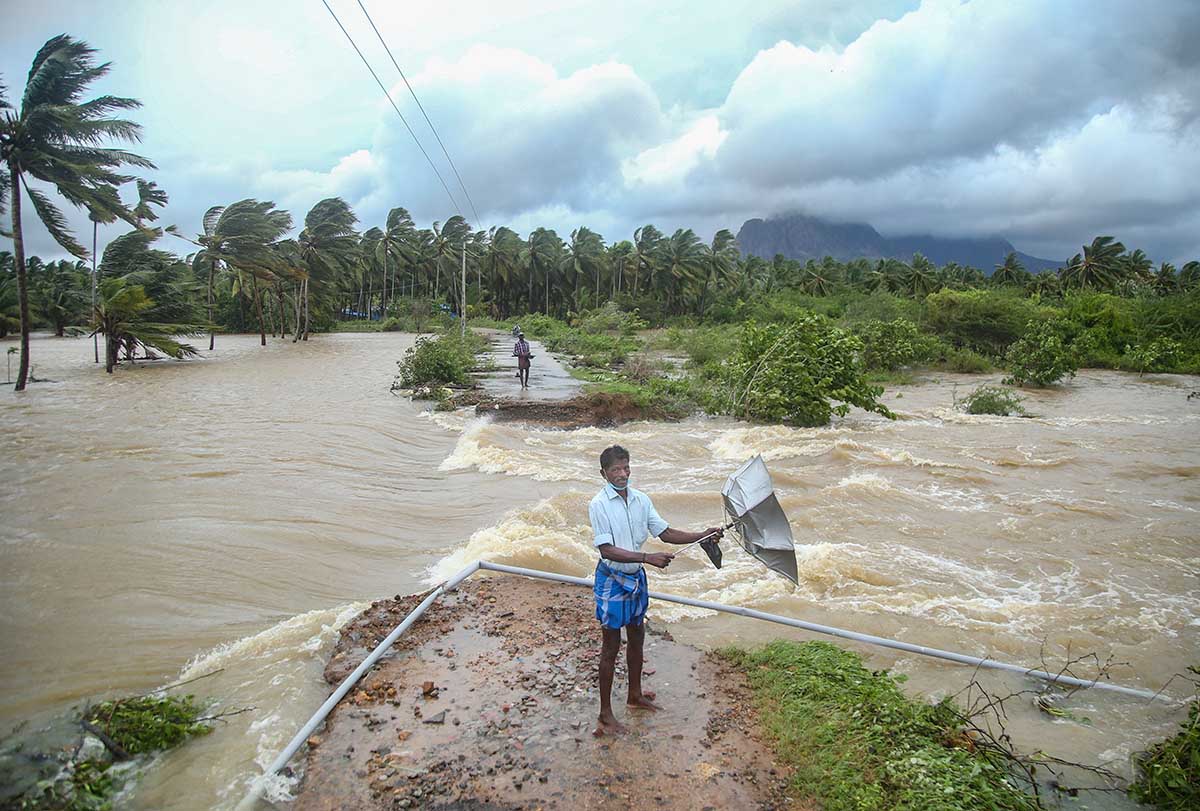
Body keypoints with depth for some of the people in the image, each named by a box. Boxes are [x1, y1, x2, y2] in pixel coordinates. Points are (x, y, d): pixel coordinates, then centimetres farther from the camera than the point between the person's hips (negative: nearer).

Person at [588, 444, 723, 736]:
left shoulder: (641, 500, 0)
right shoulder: (599, 504, -19)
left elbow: (665, 533, 3)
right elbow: (607, 550, -25)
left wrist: (702, 535, -9)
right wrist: (648, 557, -33)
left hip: (636, 577, 6)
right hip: (612, 579, -6)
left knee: (637, 637, 20)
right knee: (611, 646, 2)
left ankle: (635, 696, 41)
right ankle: (605, 714, 16)